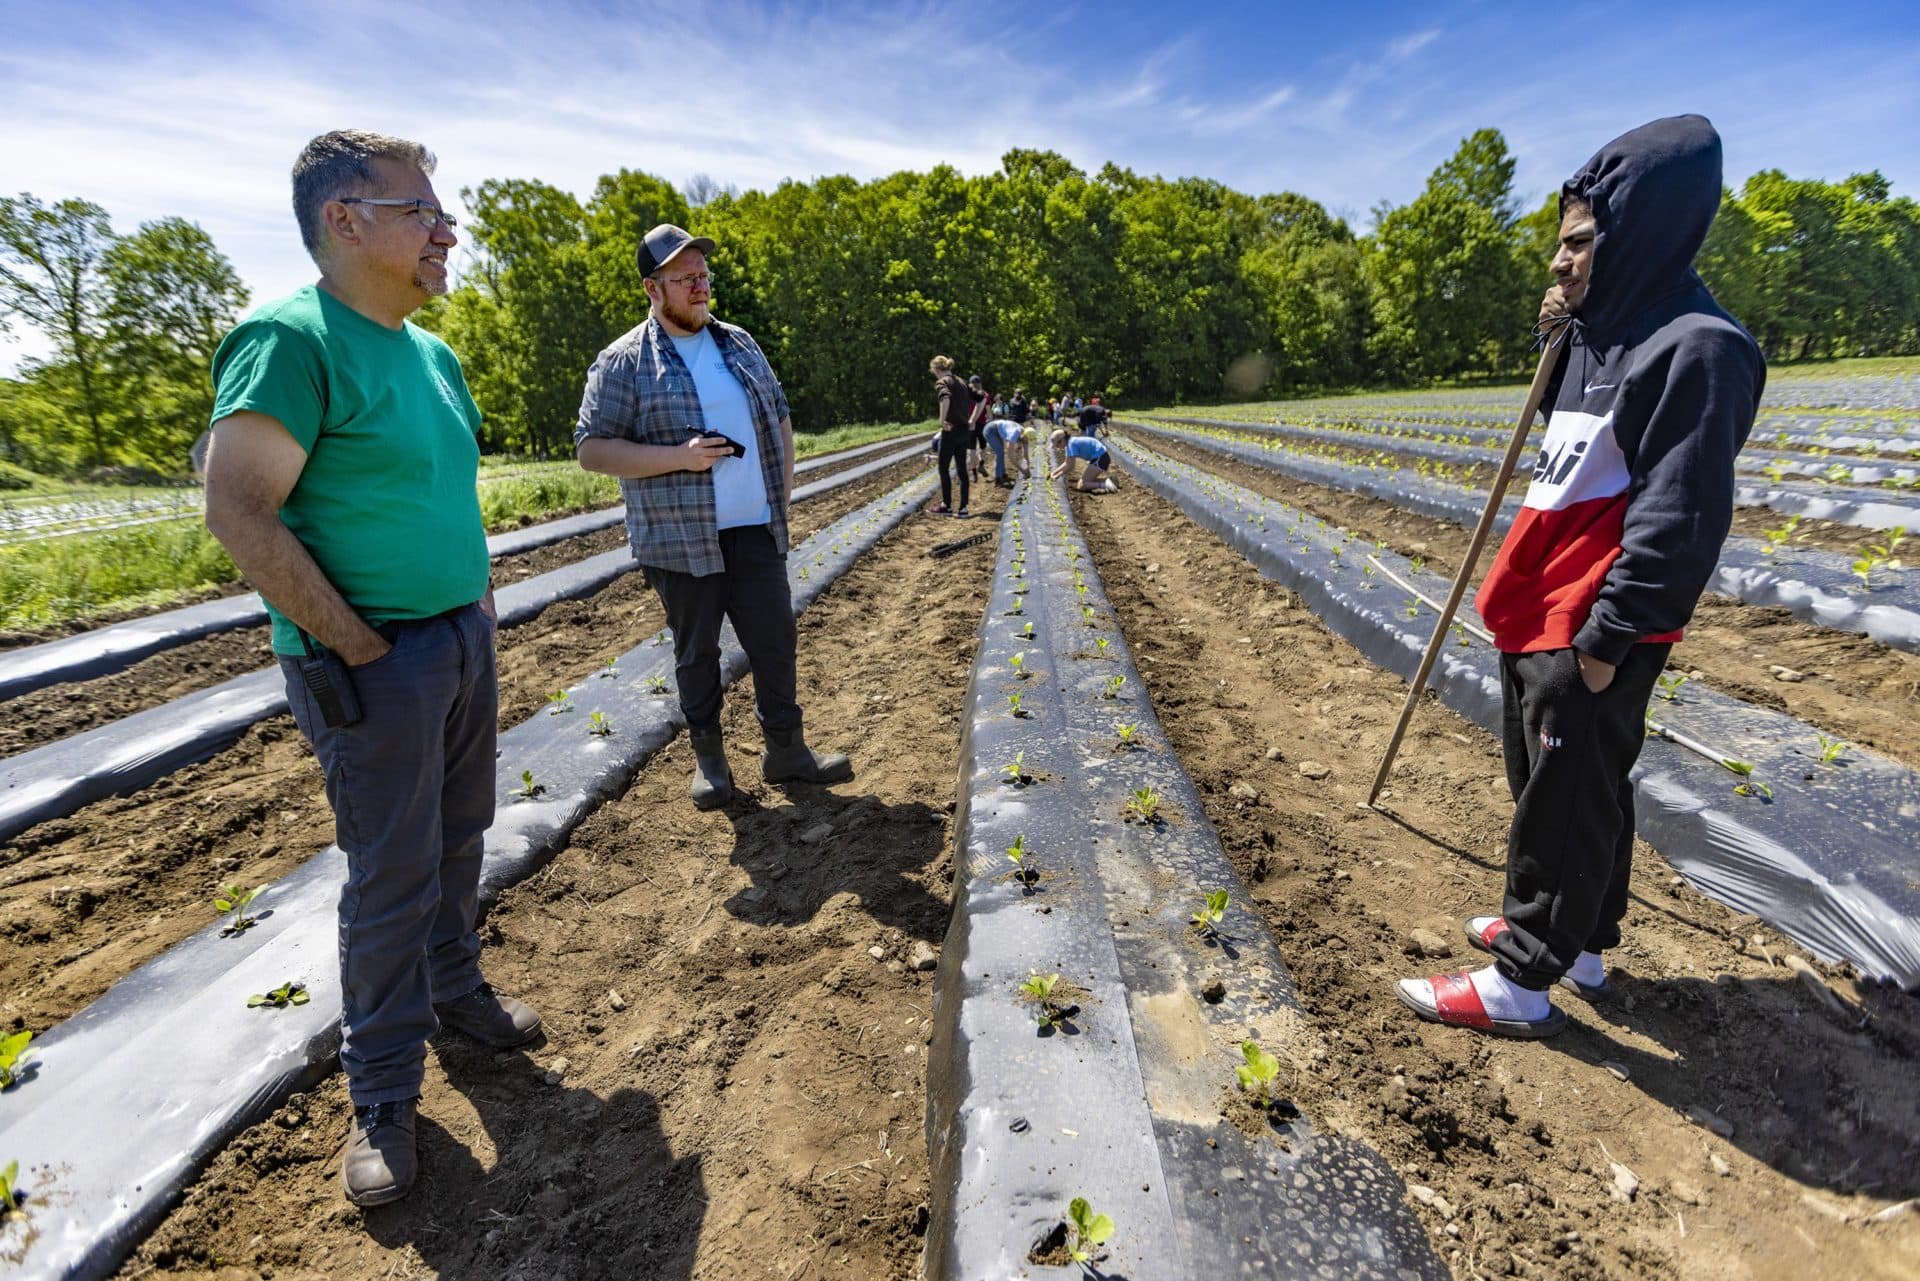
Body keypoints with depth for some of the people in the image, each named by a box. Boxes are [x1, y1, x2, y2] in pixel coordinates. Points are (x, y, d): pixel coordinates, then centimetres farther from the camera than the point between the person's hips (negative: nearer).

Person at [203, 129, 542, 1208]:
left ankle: (454, 987, 39)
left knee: (459, 837, 18)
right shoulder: (293, 341, -14)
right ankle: (385, 1096, 21)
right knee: (393, 875, 2)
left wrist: (480, 591, 12)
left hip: (465, 638, 8)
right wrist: (360, 647, -17)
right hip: (374, 665, -7)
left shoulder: (433, 353, 12)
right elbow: (239, 512, -18)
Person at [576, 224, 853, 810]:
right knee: (696, 651, 8)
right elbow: (591, 448, -6)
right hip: (682, 540, -4)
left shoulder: (740, 344, 12)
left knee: (776, 641, 7)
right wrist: (679, 457, -18)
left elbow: (779, 418, 18)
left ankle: (786, 749, 21)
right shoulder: (623, 362, -4)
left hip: (757, 532, 4)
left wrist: (782, 495, 8)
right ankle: (708, 756, 25)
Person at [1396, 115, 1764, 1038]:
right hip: (1541, 613, 10)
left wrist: (1605, 637, -20)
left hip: (1589, 634, -10)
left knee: (1562, 805, 1)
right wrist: (1563, 337, 12)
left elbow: (1680, 520, -20)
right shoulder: (1610, 331, 13)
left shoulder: (1695, 347, -16)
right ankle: (1577, 944, 36)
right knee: (1550, 789, 19)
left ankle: (1522, 986, 14)